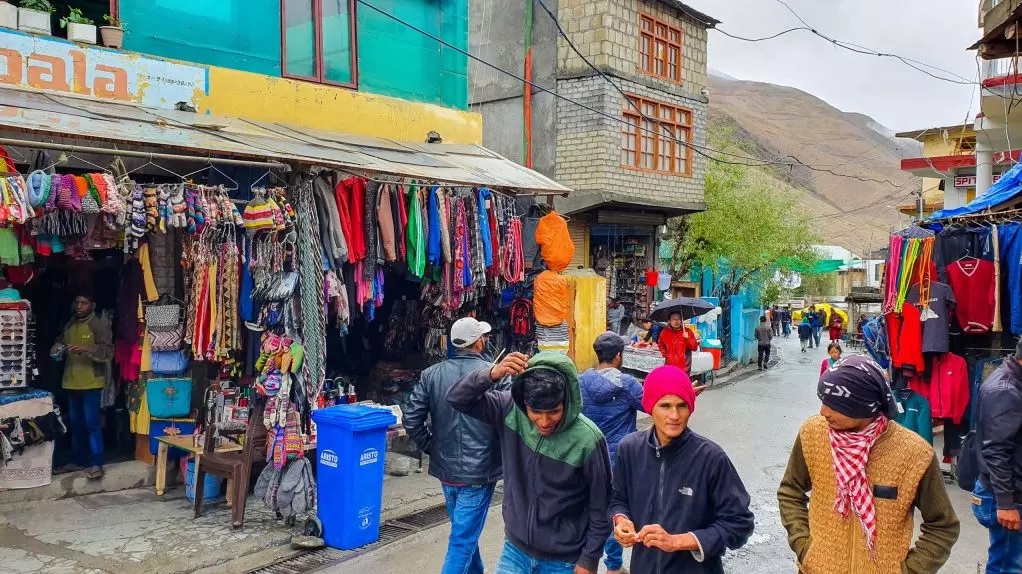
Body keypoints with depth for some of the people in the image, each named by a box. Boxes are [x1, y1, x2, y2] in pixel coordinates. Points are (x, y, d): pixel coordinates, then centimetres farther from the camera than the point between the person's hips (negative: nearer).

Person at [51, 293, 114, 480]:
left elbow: (108, 352, -17)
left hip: (91, 383, -7)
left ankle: (96, 464, -1)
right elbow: (60, 343, 27)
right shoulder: (69, 326, 13)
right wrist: (57, 349, 3)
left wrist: (85, 349, -31)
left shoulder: (99, 326, -9)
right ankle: (78, 460, 24)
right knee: (76, 424, 15)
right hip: (71, 383, 7)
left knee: (92, 424, -6)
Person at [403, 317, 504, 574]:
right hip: (479, 471, -5)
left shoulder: (431, 374, -2)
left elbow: (411, 419, -4)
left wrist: (430, 447, 8)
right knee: (463, 539, 2)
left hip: (446, 468, 5)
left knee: (465, 531, 24)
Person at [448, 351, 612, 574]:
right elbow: (457, 399, -13)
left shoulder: (587, 439, -21)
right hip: (515, 551, 3)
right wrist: (492, 374, -29)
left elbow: (600, 509, -11)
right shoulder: (510, 411, -13)